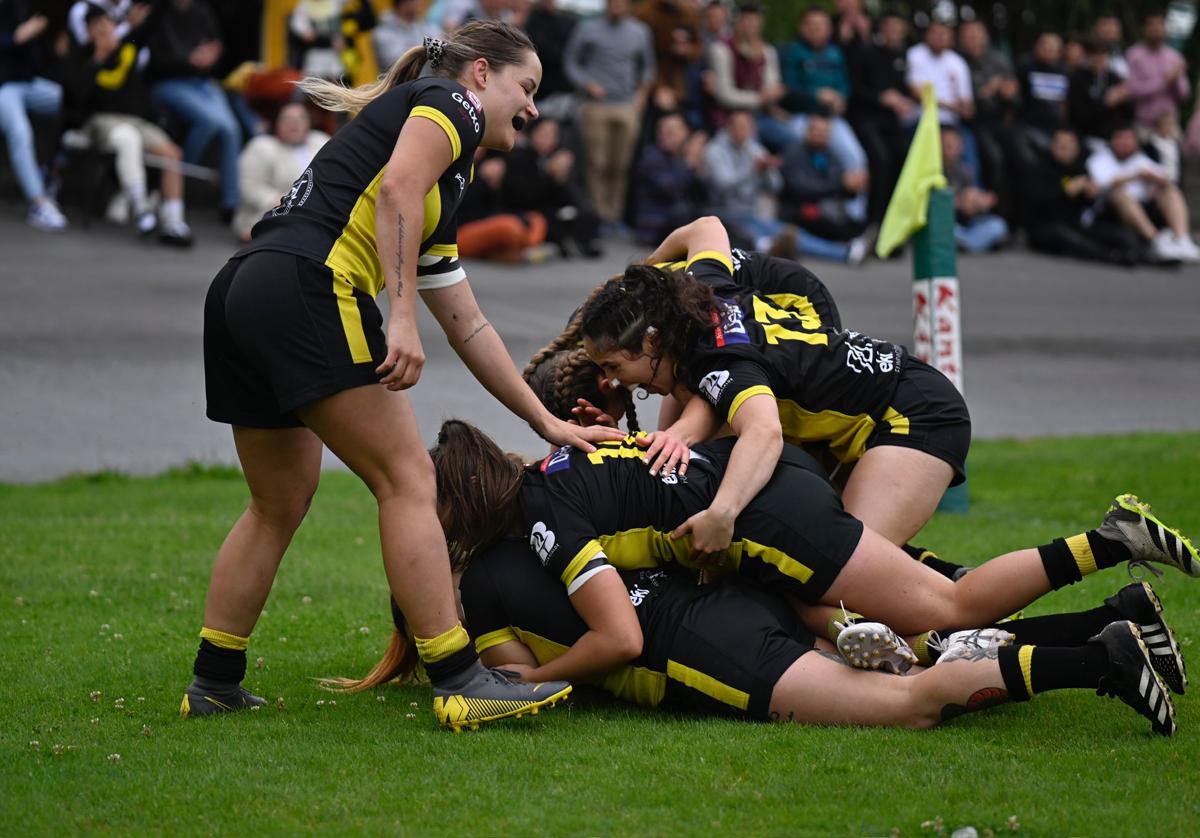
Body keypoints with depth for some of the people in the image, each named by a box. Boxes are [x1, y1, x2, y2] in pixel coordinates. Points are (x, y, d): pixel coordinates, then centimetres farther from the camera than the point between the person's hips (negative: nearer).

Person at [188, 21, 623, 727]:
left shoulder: (439, 202, 31)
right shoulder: (449, 103, 6)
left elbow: (468, 326, 33)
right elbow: (397, 189, -14)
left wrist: (546, 422, 33)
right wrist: (403, 319, -20)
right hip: (309, 291, -9)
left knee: (280, 505, 20)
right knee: (408, 480, -5)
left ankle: (215, 683, 25)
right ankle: (460, 683, -7)